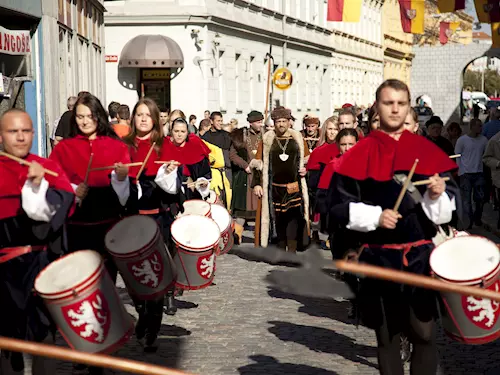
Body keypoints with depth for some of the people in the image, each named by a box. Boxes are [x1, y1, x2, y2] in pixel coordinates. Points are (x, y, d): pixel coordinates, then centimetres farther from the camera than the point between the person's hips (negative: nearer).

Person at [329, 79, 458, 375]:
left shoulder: (428, 151, 3)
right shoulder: (360, 155, -1)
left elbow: (448, 208, 5)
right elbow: (340, 206, -3)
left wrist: (437, 195, -16)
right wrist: (375, 216, -16)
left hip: (421, 257, 1)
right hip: (380, 259, 0)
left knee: (425, 334, -2)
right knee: (387, 335, 10)